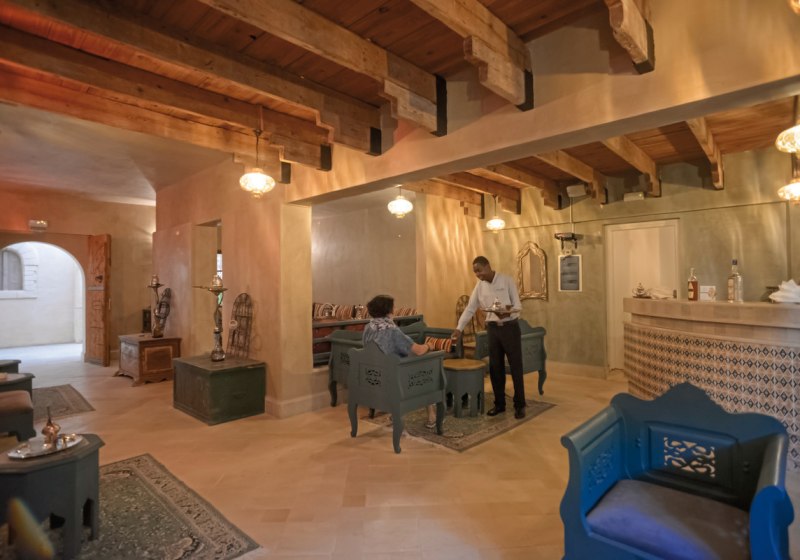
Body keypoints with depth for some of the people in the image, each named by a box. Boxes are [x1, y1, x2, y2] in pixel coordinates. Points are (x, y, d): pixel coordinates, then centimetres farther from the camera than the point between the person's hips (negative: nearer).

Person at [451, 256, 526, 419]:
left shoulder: (507, 280, -8)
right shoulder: (479, 286, 5)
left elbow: (518, 305, -10)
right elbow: (470, 308, 4)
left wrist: (507, 313, -31)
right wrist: (459, 328, -4)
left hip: (510, 327, -4)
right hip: (493, 328, 5)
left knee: (516, 367, 1)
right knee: (495, 367, 8)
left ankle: (519, 405, 12)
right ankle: (499, 404, 20)